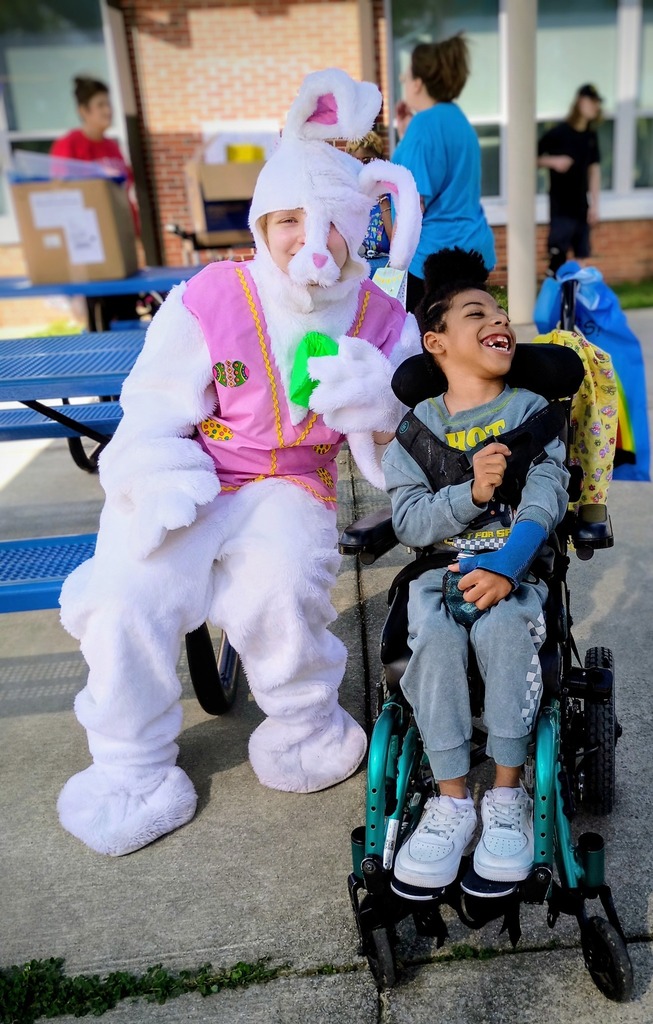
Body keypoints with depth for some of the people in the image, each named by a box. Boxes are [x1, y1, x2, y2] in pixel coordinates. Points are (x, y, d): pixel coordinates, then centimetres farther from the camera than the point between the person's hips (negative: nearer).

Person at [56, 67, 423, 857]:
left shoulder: (383, 322, -1)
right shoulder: (210, 301, -10)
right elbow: (153, 416, -5)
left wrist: (378, 412, -20)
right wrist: (161, 494, -23)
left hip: (289, 487, 1)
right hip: (192, 485, 0)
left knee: (277, 584, -30)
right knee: (126, 592, -24)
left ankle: (304, 726, 5)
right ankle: (133, 768, 5)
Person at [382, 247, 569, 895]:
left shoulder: (531, 410, 6)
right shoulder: (417, 424, 6)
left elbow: (545, 497, -9)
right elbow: (408, 522, -4)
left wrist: (506, 566, -26)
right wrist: (471, 493, -21)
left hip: (515, 564, 0)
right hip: (440, 568, 1)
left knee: (503, 628, -33)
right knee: (434, 637, -31)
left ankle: (507, 794, -15)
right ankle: (452, 800, -15)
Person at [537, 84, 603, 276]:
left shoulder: (591, 135, 7)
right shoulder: (558, 132, -8)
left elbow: (594, 169, 11)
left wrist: (594, 204, 6)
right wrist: (553, 161, -20)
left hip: (582, 207, 6)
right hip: (561, 208, -6)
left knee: (582, 260, 8)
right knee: (557, 259, -9)